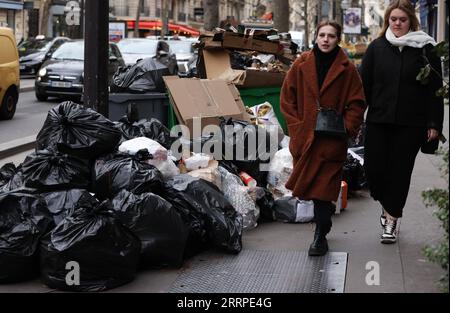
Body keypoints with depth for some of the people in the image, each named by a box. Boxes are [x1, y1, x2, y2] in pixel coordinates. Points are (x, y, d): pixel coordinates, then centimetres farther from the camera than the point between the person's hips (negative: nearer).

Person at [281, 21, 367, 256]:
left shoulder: (347, 69, 0)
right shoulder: (301, 65, 4)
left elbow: (357, 104, 3)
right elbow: (287, 98, 7)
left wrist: (346, 128, -8)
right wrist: (296, 126, -1)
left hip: (332, 140, -2)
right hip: (303, 137, 3)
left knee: (323, 188, -5)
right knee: (307, 186, 9)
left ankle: (320, 236, 2)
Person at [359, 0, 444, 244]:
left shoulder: (425, 49, 1)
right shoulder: (376, 48, 7)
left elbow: (434, 89, 1)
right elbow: (364, 84, 7)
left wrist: (434, 123, -4)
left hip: (410, 123, -2)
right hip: (378, 121, 2)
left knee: (400, 170, 2)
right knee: (373, 169, -1)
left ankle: (391, 218, 17)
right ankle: (387, 205, 27)